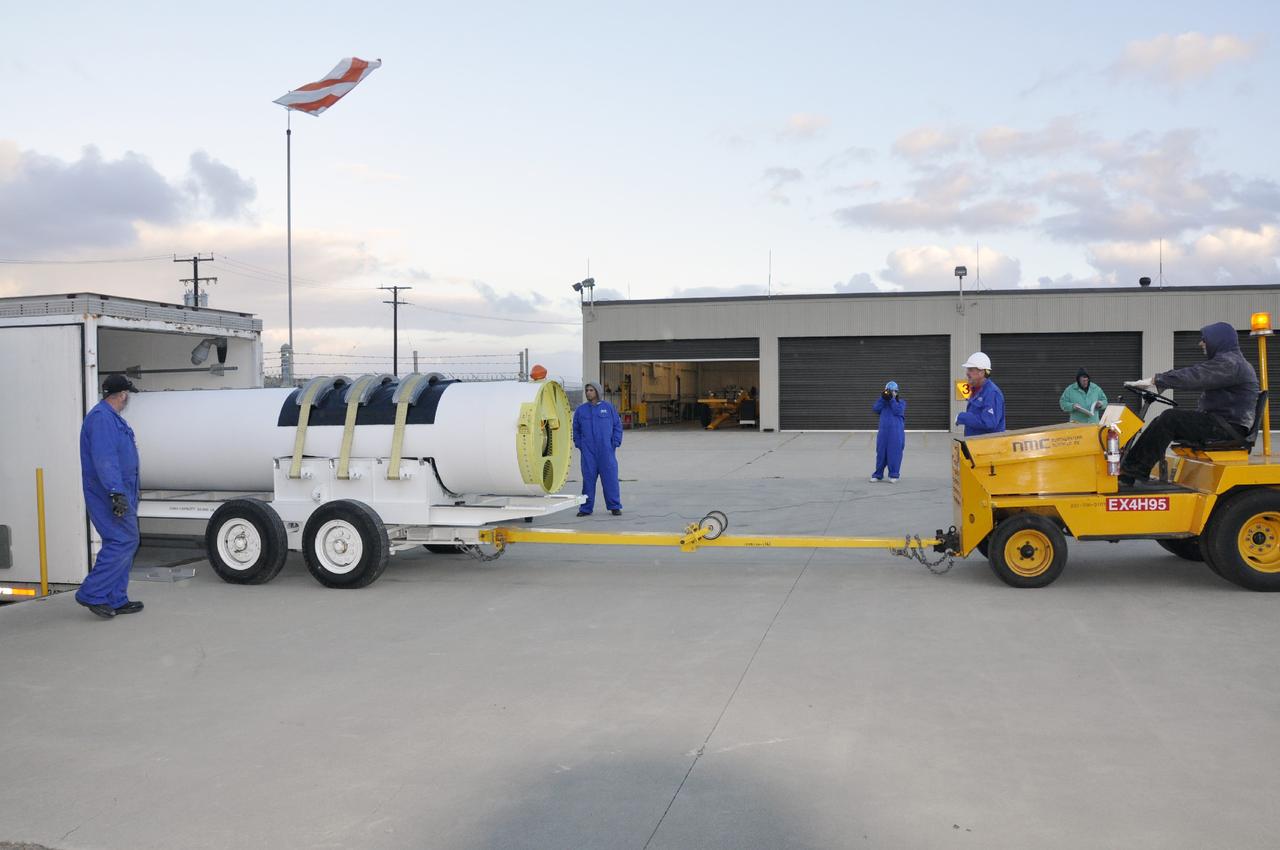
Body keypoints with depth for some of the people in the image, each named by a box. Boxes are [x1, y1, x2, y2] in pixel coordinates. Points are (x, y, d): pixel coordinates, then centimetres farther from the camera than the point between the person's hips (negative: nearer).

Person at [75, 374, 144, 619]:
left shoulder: (111, 417, 19)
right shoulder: (101, 417, -15)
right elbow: (104, 459, -24)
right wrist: (116, 492, -29)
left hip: (120, 493, 11)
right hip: (110, 494, -11)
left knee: (121, 543, 10)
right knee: (123, 541, -12)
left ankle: (116, 600, 13)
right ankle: (92, 594, -9)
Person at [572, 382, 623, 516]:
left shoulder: (608, 407, 3)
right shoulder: (581, 409, 7)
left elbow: (617, 425, 6)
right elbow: (576, 429, 15)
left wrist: (615, 443, 0)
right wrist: (579, 445, 6)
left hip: (606, 450, -1)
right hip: (588, 451, 1)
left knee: (610, 477, -1)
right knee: (588, 478, 2)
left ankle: (615, 506, 7)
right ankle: (586, 507, 8)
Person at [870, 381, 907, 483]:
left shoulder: (901, 402, 5)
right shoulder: (883, 402, 13)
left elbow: (898, 411, -14)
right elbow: (875, 409, -5)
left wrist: (892, 399, -16)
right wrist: (882, 398, -12)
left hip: (896, 433, -3)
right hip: (883, 432, 3)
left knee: (894, 454, -2)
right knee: (881, 453, 6)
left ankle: (893, 476, 6)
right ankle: (878, 475, 14)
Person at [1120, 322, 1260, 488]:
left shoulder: (1229, 362, -12)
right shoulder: (1225, 361, 23)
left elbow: (1193, 376, -23)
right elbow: (1196, 377, 19)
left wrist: (1155, 380, -21)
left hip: (1229, 428, -10)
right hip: (1218, 422, 10)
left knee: (1170, 418, -22)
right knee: (1163, 421, -1)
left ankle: (1130, 472, -22)